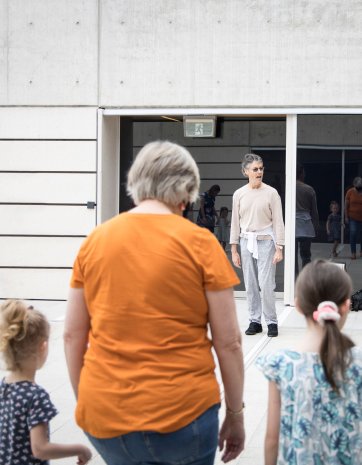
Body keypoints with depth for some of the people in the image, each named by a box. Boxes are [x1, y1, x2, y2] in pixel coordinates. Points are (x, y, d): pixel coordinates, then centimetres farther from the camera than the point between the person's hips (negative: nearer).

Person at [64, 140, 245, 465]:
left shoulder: (94, 241, 3)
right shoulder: (199, 243, -6)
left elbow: (72, 335, 7)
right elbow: (228, 341, -6)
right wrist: (235, 414, 5)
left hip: (104, 416, 3)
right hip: (181, 413, -3)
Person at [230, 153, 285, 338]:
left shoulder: (271, 193, -4)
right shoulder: (239, 194, 4)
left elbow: (278, 222, -2)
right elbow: (235, 223, 8)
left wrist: (279, 248, -7)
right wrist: (234, 250, 6)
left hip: (265, 241, -3)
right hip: (246, 241, 3)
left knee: (266, 284, -8)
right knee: (250, 285, 5)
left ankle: (271, 321, 4)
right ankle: (255, 321, 15)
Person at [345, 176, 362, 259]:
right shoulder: (350, 192, -5)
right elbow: (346, 205, -1)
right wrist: (346, 217, -4)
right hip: (353, 217, -1)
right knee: (353, 233, -11)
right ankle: (353, 252, -4)